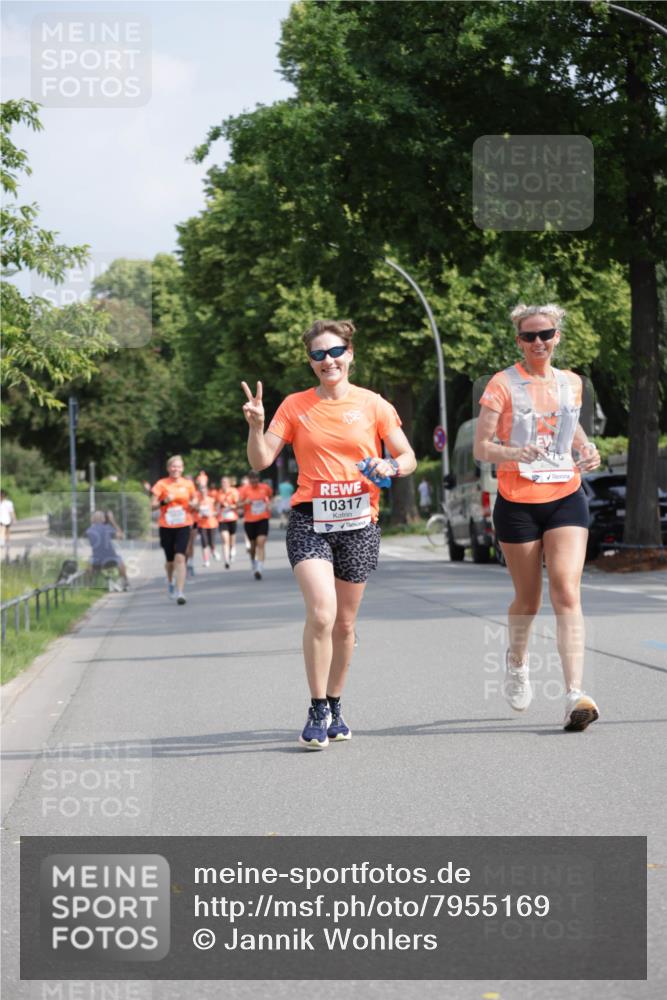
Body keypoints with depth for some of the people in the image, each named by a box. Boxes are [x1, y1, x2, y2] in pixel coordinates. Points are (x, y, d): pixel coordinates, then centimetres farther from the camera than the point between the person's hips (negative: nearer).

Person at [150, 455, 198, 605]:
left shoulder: (188, 484, 2)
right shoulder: (162, 484, -3)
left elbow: (194, 500, 15)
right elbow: (153, 504, -2)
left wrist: (193, 504, -8)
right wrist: (164, 501, -20)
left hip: (184, 526, 0)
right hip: (166, 527, 0)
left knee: (180, 557, -15)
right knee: (170, 559, 13)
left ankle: (180, 592, -17)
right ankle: (170, 581, 46)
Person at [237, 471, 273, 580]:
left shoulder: (265, 488, -1)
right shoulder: (244, 490, -8)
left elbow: (270, 495, 22)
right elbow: (239, 506, -11)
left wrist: (268, 505, 10)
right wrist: (245, 503, -29)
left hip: (263, 519, 0)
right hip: (249, 521, 0)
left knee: (261, 542, -15)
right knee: (253, 545, 12)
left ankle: (259, 569, -22)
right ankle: (253, 561, 42)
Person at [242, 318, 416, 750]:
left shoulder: (373, 405, 3)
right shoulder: (295, 406, 3)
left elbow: (408, 458, 9)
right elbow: (261, 461, 0)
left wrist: (390, 467, -12)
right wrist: (256, 426, -17)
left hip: (359, 524, 1)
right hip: (310, 522, -1)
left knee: (345, 623, 9)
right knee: (321, 613, -20)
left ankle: (335, 706, 26)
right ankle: (317, 711, -9)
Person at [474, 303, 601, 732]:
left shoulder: (572, 383, 8)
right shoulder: (504, 384, -4)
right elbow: (481, 447, -8)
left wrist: (587, 449, 5)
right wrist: (516, 453, -27)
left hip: (566, 498, 2)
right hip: (518, 502, -2)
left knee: (567, 593, -14)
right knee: (528, 600, 10)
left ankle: (576, 695, -21)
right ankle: (517, 663, 42)